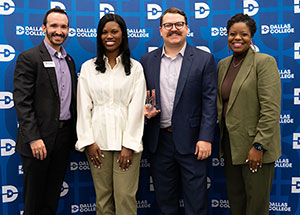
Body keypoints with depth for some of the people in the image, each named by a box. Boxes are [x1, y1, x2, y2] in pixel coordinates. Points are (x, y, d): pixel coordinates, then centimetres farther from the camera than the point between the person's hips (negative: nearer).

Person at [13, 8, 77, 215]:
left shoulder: (69, 60, 13)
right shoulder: (29, 58, -8)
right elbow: (22, 101, -15)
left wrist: (75, 133, 12)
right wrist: (34, 138, -21)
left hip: (64, 136, 6)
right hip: (39, 138, -6)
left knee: (53, 195, 16)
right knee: (34, 195, 8)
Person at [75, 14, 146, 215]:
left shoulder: (135, 68, 4)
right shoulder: (88, 67, 9)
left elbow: (136, 107, -2)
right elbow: (84, 107, 5)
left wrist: (129, 145, -9)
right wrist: (88, 141, -3)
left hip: (127, 140, -1)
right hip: (98, 141, 2)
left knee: (125, 196, -3)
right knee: (103, 196, 6)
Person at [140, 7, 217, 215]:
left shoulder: (204, 59, -1)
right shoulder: (147, 61, 7)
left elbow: (210, 101, -5)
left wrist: (206, 138, -12)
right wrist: (144, 109, -8)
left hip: (191, 141, -3)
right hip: (159, 140, 3)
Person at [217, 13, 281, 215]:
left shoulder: (264, 62, -10)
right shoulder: (223, 64, 11)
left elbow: (271, 109, -15)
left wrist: (258, 146, -18)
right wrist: (220, 140, 9)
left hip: (255, 146, -6)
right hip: (230, 143, 6)